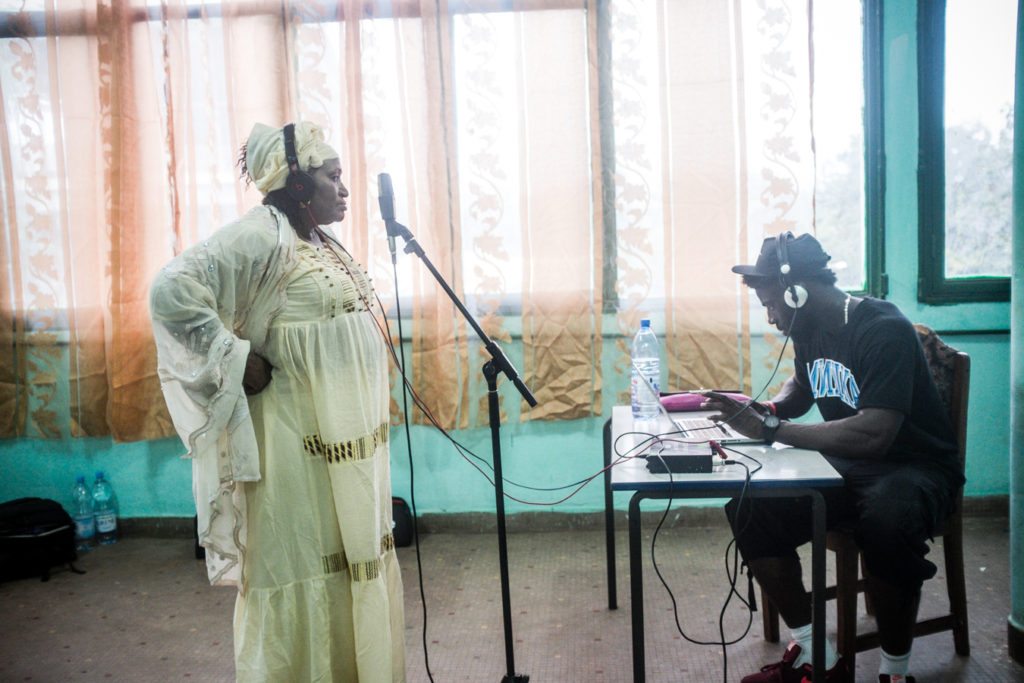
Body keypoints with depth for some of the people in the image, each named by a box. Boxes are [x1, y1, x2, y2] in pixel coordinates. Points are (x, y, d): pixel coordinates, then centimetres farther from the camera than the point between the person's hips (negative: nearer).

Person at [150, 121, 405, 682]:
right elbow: (172, 290, -25)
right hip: (301, 446, -9)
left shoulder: (321, 242, 14)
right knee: (304, 568, 2)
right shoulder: (259, 235, -15)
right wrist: (237, 359, -21)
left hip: (346, 439, 9)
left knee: (352, 560, 18)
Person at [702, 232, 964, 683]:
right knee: (750, 508, -13)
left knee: (886, 523, -39)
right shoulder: (810, 331, 4)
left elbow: (873, 435, -33)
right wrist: (767, 410, 3)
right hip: (847, 466, 8)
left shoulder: (883, 331, -22)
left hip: (914, 466, -7)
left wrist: (770, 429, -30)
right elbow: (801, 388, 26)